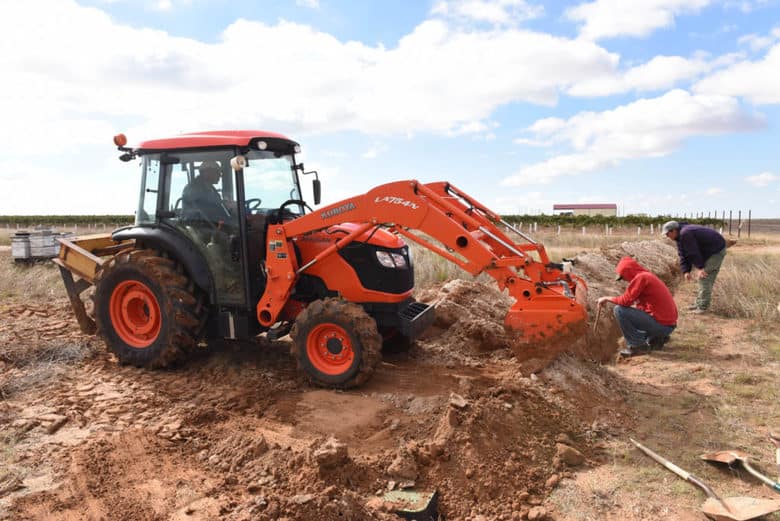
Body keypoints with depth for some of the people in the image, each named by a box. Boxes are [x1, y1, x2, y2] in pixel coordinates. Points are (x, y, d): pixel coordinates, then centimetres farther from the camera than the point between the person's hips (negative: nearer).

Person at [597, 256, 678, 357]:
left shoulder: (640, 277, -14)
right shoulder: (648, 276, 15)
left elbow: (626, 301, -18)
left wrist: (607, 298, -3)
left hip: (661, 324, -10)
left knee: (619, 310, -12)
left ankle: (637, 345, -5)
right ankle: (656, 338, 15)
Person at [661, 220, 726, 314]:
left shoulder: (685, 234, -26)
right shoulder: (680, 236, 7)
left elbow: (693, 253, -26)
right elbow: (683, 255, 4)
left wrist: (699, 268, -23)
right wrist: (686, 271, -5)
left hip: (716, 251, -10)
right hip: (709, 252, 10)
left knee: (704, 277, -11)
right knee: (705, 279, 13)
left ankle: (703, 307, -8)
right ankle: (699, 303, 19)